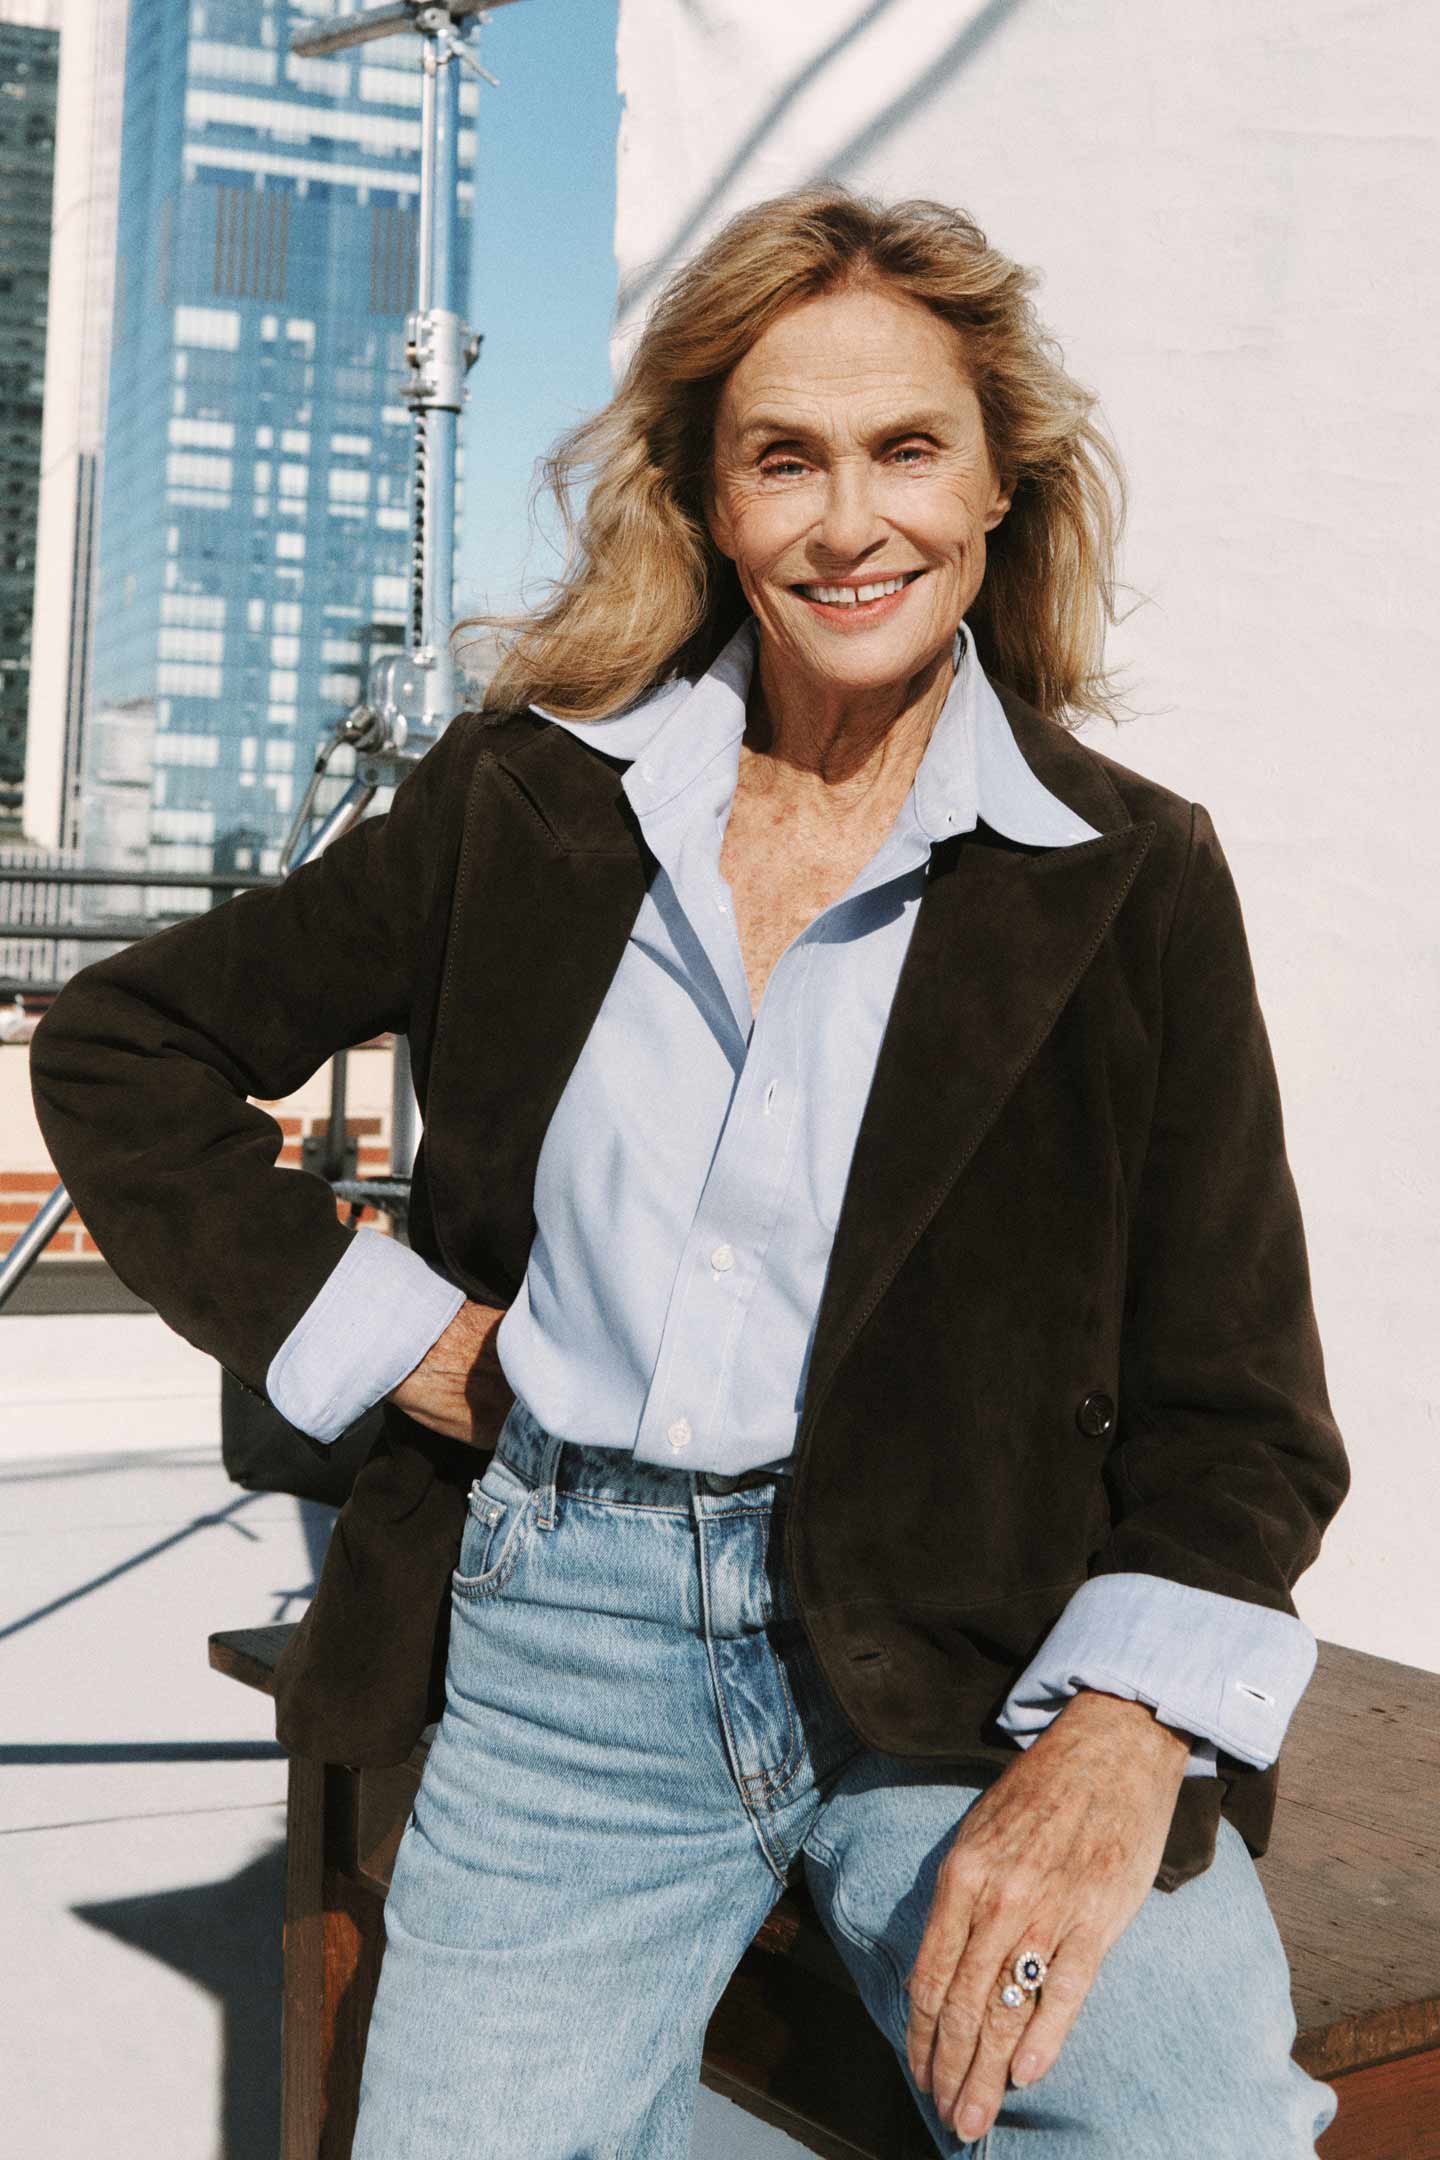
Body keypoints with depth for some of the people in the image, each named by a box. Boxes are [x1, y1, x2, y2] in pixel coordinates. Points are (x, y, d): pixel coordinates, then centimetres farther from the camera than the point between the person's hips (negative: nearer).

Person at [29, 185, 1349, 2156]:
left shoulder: (1136, 879, 1)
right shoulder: (534, 794, 5)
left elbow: (1240, 1415, 0)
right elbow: (118, 1047, 13)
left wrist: (1119, 1740, -17)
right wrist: (377, 1326, 3)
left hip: (984, 1648, -1)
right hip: (567, 1639, 2)